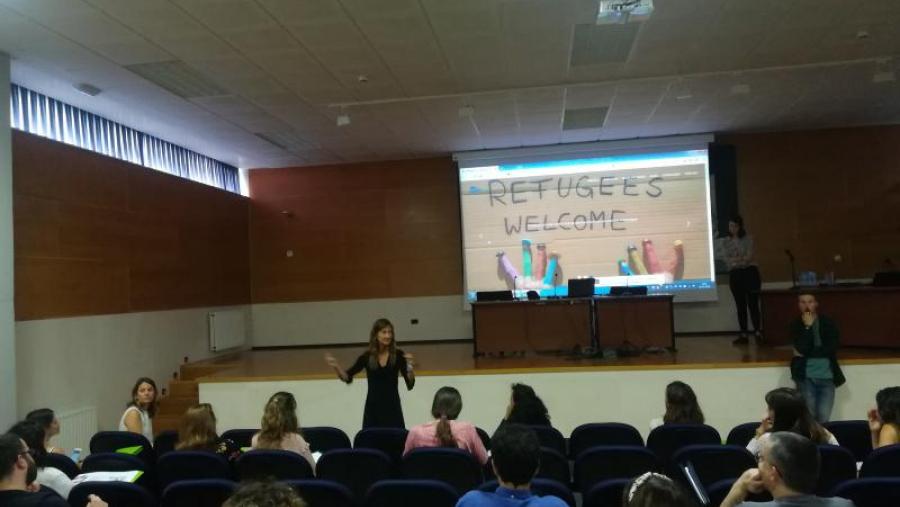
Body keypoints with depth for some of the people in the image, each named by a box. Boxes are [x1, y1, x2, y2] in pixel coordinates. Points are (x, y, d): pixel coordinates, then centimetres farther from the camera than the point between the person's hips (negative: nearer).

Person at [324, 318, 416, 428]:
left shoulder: (398, 355, -4)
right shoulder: (367, 357, -2)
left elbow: (410, 385, -6)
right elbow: (347, 377, 5)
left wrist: (409, 367, -23)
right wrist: (336, 366, -12)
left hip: (392, 408, -1)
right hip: (373, 408, 1)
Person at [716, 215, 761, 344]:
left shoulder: (748, 238, 1)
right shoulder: (725, 241, 7)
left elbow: (749, 257, -8)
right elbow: (725, 259, -2)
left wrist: (735, 259, -11)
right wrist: (742, 259, -12)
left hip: (750, 272, -3)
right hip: (735, 274, 3)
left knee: (753, 304, -5)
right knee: (740, 306, 5)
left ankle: (757, 333, -4)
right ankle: (743, 335, 7)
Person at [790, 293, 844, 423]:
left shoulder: (828, 323, 4)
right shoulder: (796, 325, 2)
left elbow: (832, 349, -7)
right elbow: (802, 348, -12)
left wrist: (806, 353, -9)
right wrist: (808, 327, -11)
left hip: (826, 377, 1)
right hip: (806, 378, -1)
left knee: (823, 419, -6)